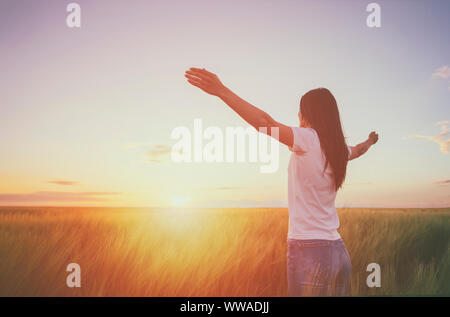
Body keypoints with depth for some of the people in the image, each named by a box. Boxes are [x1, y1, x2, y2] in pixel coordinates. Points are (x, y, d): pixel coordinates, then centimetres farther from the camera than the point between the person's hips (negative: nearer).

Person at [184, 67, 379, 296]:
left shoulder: (308, 140, -11)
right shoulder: (338, 149, 11)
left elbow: (265, 123, -24)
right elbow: (356, 150, 35)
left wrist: (222, 91, -29)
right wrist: (369, 142, 59)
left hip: (310, 251, -7)